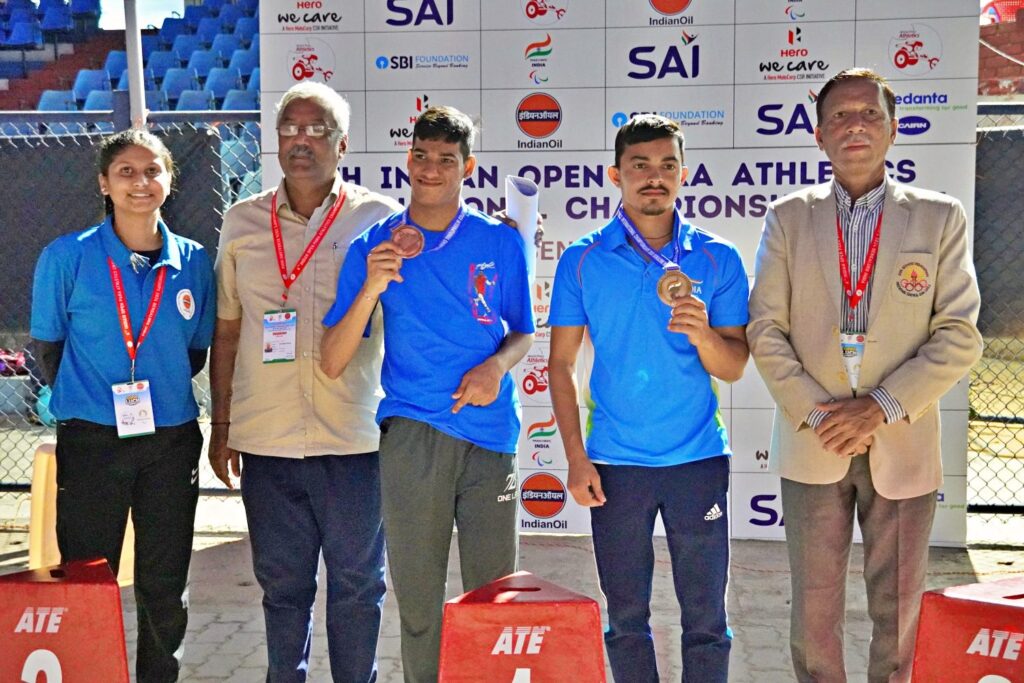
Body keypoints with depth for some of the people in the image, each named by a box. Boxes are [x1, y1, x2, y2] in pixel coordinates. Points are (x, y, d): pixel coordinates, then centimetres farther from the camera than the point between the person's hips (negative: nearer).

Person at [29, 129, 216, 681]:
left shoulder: (192, 261, 1)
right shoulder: (67, 256, -6)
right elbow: (48, 348, 3)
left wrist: (158, 392, 5)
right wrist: (92, 402, 6)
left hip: (172, 442, 2)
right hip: (92, 442, -2)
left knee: (164, 589, 13)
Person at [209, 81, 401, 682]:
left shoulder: (379, 218, -1)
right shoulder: (242, 222, 8)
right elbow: (227, 331, 11)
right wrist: (222, 425, 10)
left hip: (354, 438, -2)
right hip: (265, 440, 2)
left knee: (357, 583, 10)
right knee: (282, 584, 14)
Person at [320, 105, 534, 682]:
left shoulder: (501, 243, 4)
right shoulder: (374, 246, 3)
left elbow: (523, 334, 14)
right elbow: (333, 363, -1)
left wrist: (498, 364, -9)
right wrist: (371, 287, -16)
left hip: (490, 435, 0)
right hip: (412, 437, 0)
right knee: (418, 601, 9)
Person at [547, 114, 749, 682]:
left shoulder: (717, 258, 1)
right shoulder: (582, 260, 1)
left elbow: (735, 368, 1)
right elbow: (561, 364, 3)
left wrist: (703, 334, -21)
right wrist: (576, 457, -5)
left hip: (699, 460, 0)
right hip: (614, 464, 0)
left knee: (705, 619, 7)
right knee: (625, 619, 11)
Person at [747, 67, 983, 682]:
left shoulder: (941, 218, 1)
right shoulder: (789, 217, 3)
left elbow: (960, 338, -4)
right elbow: (766, 330, -1)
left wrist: (882, 407, -15)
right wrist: (815, 412, -12)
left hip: (904, 448, 0)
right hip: (812, 446, 0)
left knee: (898, 609, 12)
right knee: (814, 608, 10)